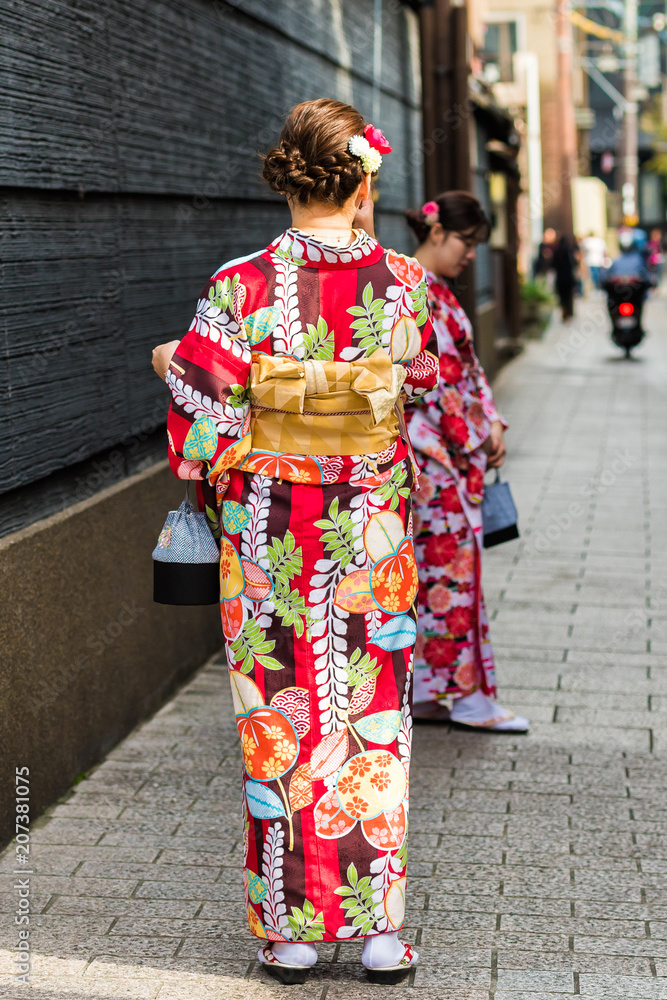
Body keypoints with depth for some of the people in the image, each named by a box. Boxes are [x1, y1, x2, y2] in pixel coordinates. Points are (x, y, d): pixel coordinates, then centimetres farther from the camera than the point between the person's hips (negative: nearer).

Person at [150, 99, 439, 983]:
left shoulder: (240, 288, -12)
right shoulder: (404, 282, -6)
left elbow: (205, 420, -11)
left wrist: (176, 366, 12)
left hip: (268, 529, -1)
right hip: (372, 528, 1)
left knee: (280, 721, 9)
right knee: (373, 718, 11)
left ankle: (290, 930, 18)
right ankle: (380, 925, 18)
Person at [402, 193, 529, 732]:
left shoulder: (441, 292, 17)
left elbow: (468, 365, 18)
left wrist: (492, 422, 7)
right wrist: (471, 435, -14)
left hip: (458, 450, 10)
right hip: (433, 450, -10)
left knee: (437, 567, 11)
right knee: (452, 564, -5)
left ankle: (431, 689, 17)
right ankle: (465, 694, 3)